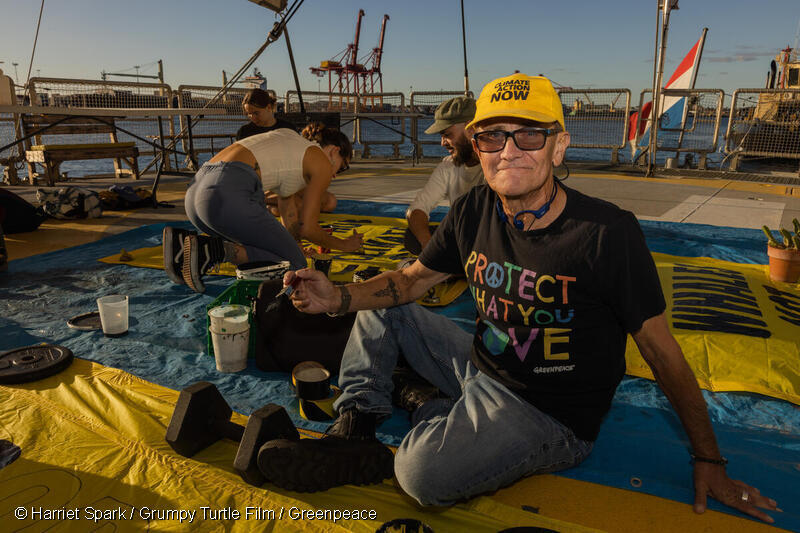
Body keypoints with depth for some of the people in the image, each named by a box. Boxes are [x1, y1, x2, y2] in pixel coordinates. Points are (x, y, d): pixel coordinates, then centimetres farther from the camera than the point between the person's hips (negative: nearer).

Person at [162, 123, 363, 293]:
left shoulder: (292, 146, 35)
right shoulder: (322, 162, 10)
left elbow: (290, 217, 40)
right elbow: (306, 228, 9)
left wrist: (296, 246, 50)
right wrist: (344, 245, 25)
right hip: (229, 195, -9)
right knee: (294, 265, 2)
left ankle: (183, 242, 5)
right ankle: (212, 250, -17)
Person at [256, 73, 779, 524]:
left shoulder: (608, 233, -22)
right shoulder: (474, 212, -6)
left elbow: (662, 352, -14)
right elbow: (409, 280, 4)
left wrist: (709, 461, -9)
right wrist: (339, 296, -14)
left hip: (550, 414, -6)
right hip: (482, 365, 6)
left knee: (424, 473, -31)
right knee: (381, 308, 8)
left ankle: (431, 414, 2)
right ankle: (355, 429, 8)